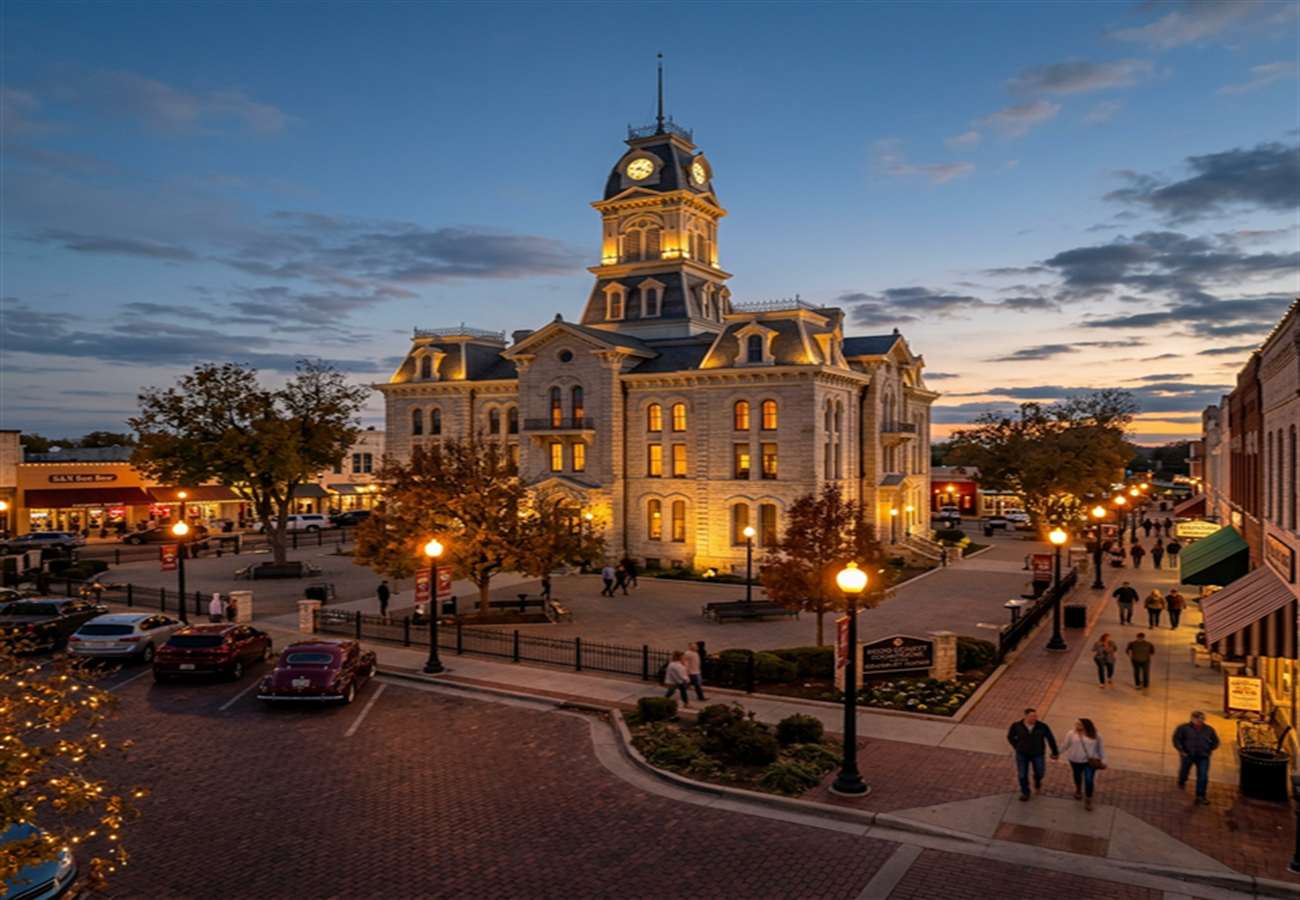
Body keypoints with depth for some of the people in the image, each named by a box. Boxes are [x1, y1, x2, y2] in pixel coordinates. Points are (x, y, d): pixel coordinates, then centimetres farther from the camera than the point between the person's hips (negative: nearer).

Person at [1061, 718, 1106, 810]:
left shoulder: (1095, 736, -8)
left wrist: (1103, 761, 3)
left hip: (1090, 761, -2)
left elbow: (1100, 748, 4)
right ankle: (1078, 791, 48)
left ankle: (1088, 800, 13)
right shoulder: (1071, 734, -8)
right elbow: (1064, 745, 2)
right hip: (1075, 761, 2)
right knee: (1077, 777, 20)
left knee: (1089, 780, -6)